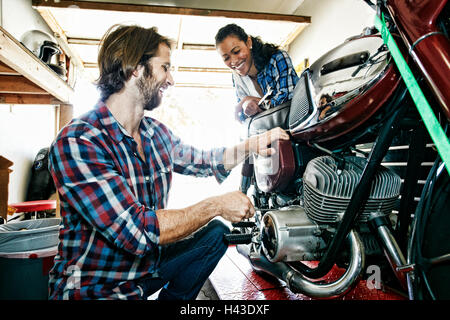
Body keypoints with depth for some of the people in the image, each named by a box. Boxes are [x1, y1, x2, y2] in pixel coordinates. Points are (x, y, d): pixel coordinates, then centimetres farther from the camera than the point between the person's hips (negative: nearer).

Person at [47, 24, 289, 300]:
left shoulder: (157, 132, 2)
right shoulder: (76, 143, -24)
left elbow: (203, 161, 16)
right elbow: (137, 231, -29)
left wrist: (253, 144, 2)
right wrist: (217, 205, -21)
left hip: (147, 262, 8)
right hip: (92, 287, -8)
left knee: (216, 232, 10)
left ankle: (173, 298, 24)